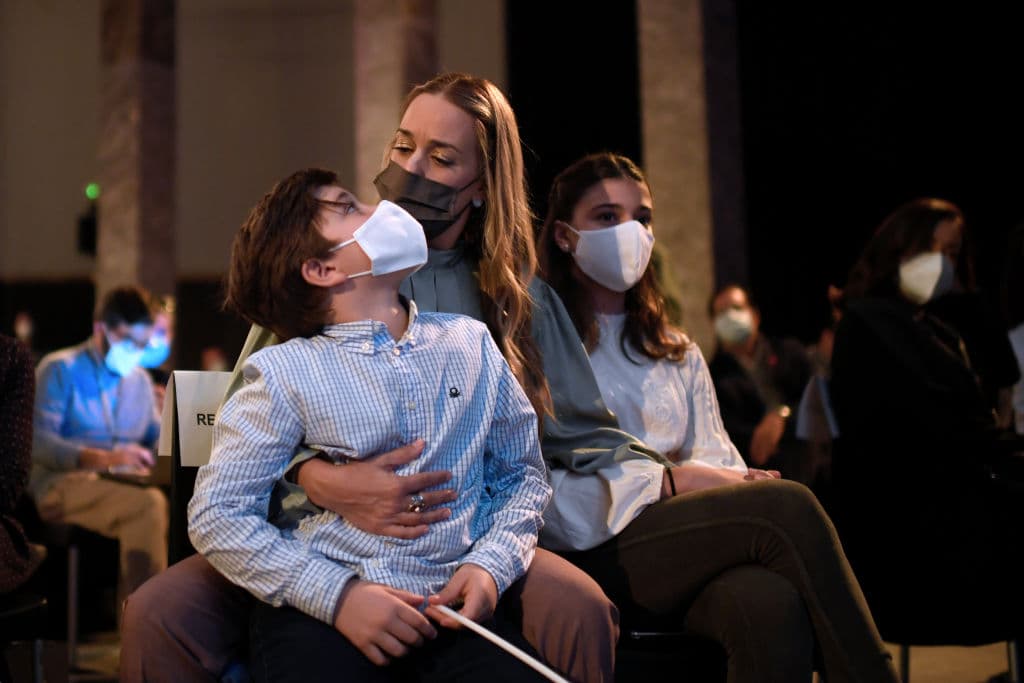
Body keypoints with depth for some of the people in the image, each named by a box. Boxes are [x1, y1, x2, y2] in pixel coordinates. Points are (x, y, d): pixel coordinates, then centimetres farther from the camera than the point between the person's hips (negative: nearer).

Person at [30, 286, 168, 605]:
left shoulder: (140, 379, 23)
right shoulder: (61, 369, 3)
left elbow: (157, 438, 23)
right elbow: (37, 442, -10)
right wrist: (103, 458, -24)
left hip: (124, 486, 6)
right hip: (64, 485, -6)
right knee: (149, 504, -37)